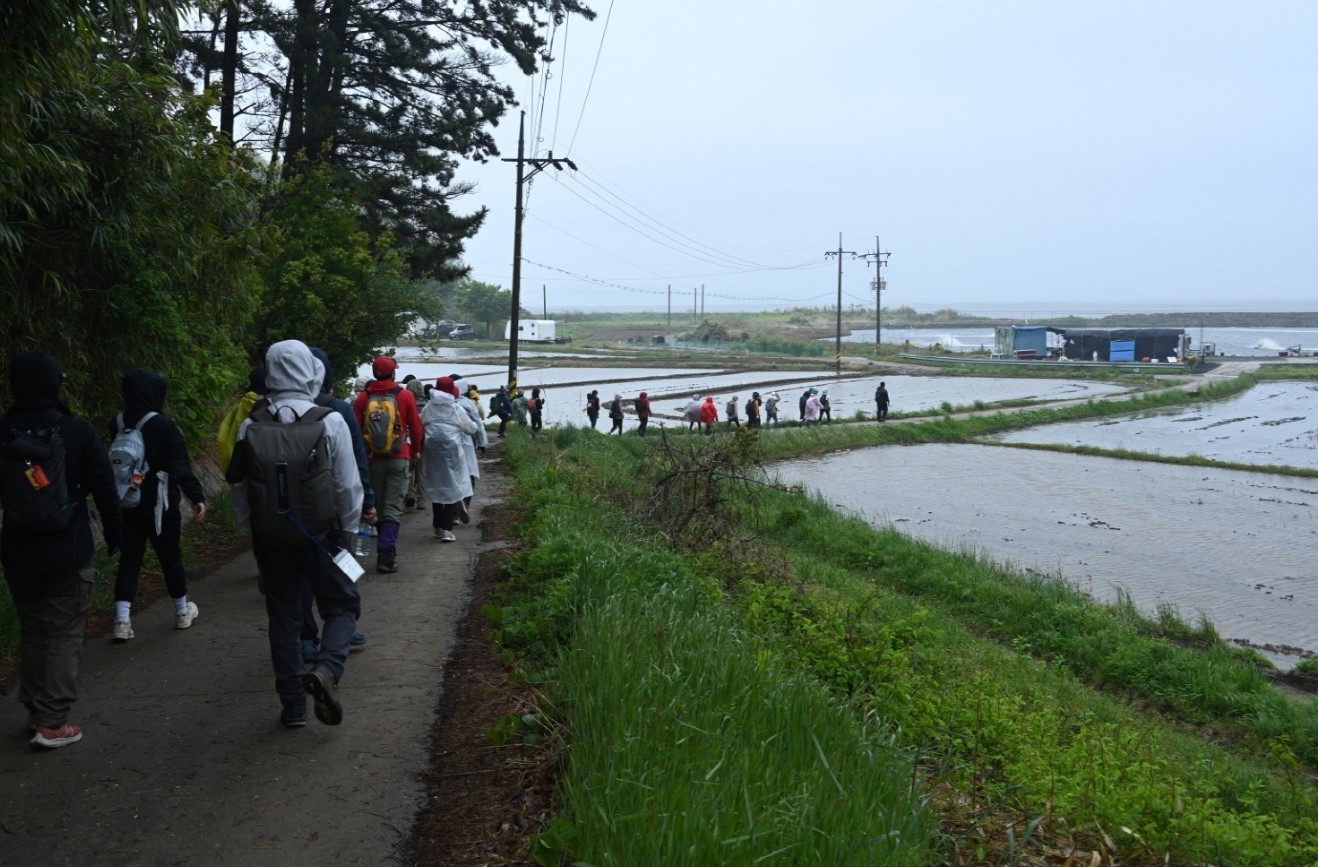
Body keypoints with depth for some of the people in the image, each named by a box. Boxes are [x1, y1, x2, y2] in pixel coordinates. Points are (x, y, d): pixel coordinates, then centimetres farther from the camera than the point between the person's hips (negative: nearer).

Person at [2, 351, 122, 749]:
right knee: (65, 633, 3)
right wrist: (114, 534, 4)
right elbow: (104, 487, -8)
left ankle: (35, 712, 25)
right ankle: (52, 723, 0)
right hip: (68, 551, -3)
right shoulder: (76, 431, -11)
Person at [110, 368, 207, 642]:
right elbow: (180, 465, -17)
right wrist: (197, 497, -14)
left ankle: (122, 620, -3)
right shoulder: (162, 425, -16)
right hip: (160, 504, -4)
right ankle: (182, 611, 25)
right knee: (170, 556, 10)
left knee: (129, 558, 6)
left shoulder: (117, 423, 1)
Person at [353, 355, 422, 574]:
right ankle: (386, 555, -14)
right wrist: (415, 449, 20)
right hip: (399, 458, -2)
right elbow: (416, 427, 2)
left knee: (378, 506, 15)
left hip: (373, 459, 2)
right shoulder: (405, 396, -4)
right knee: (393, 508, -3)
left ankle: (385, 549, 25)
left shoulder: (363, 398, -3)